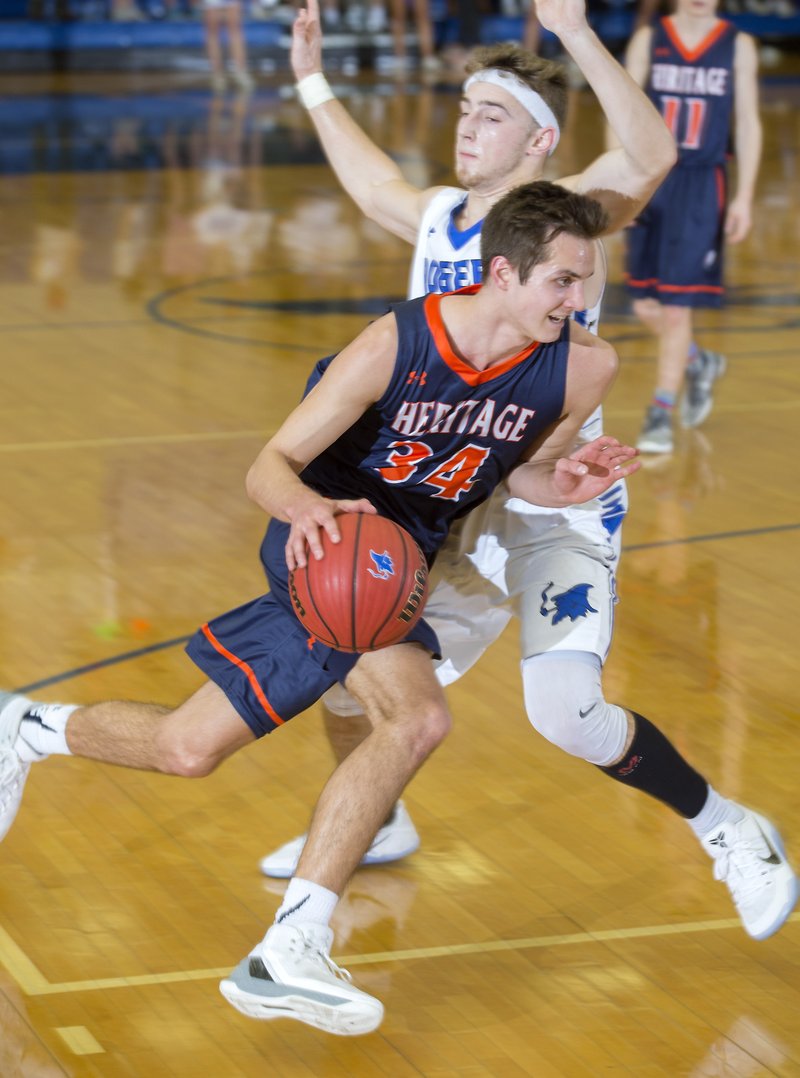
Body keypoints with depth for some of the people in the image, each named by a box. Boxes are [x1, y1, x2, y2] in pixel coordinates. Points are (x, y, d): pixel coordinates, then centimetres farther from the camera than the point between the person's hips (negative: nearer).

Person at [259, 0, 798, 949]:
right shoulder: (438, 219, 8)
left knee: (565, 711, -25)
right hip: (454, 515, 7)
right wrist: (312, 84, 33)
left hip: (558, 517, -7)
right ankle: (376, 826, 42)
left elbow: (650, 157, -34)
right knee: (341, 670, 13)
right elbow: (373, 184, 33)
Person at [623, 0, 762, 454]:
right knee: (646, 305, 7)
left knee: (677, 307, -5)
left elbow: (748, 123, 3)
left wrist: (745, 197, -2)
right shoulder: (648, 40, 2)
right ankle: (699, 363, 36)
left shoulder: (739, 45, 0)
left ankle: (661, 414, 5)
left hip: (703, 184, -2)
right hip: (650, 180, 2)